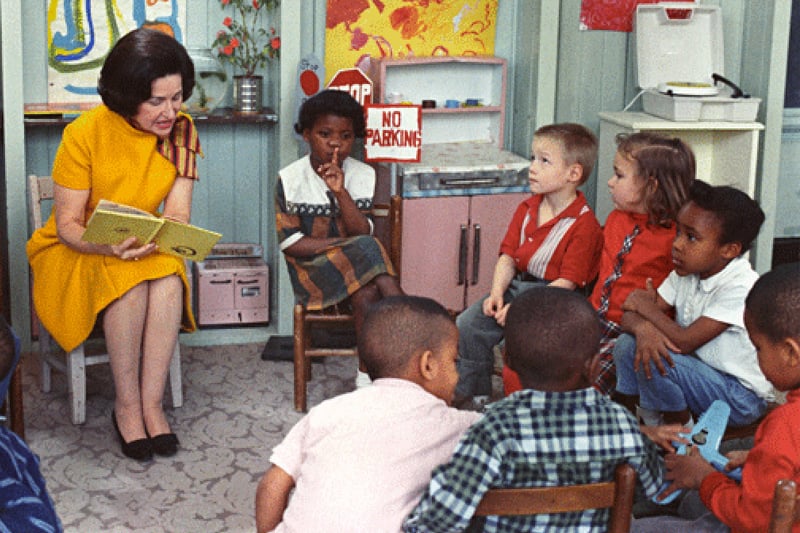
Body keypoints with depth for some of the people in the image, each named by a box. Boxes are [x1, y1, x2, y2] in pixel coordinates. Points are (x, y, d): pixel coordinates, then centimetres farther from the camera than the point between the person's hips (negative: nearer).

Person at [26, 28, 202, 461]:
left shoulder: (181, 131, -7)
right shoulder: (85, 133, -18)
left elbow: (177, 213, -10)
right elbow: (67, 225, -15)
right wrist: (110, 246, -37)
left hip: (146, 250, 3)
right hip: (75, 252, -3)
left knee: (169, 281, -31)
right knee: (129, 282, -34)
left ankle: (151, 402, -23)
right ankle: (126, 406, -22)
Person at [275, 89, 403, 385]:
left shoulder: (363, 176, 4)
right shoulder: (290, 180, -4)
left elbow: (363, 234, -6)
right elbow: (291, 244, -9)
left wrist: (341, 192, -20)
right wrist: (346, 245, -15)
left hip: (358, 264, 3)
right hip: (311, 267, -3)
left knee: (369, 294, -32)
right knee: (366, 294, -31)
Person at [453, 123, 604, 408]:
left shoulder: (584, 224, -14)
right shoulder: (527, 209, 9)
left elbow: (567, 282, -18)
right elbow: (508, 256, 8)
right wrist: (497, 293, -10)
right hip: (517, 286, 7)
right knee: (466, 325, -5)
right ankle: (472, 392, 11)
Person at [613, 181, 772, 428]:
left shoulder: (740, 287, -25)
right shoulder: (686, 272, -1)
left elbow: (685, 341, -27)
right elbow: (630, 315, -5)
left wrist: (646, 307, -12)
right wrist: (643, 327, -30)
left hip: (740, 398, -8)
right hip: (700, 371, 8)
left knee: (651, 361, -25)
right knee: (628, 344, -7)